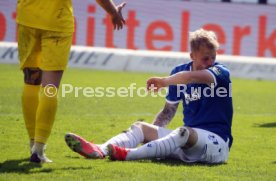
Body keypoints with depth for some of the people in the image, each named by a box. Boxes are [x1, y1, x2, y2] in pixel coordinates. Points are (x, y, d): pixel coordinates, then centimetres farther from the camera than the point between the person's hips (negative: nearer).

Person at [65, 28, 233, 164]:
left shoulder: (221, 73, -9)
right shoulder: (179, 72, 10)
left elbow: (194, 77, -32)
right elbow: (169, 111, 20)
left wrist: (164, 81, -22)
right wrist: (151, 131, 8)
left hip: (217, 143, -6)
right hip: (187, 144, 6)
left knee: (185, 132, -37)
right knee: (141, 127, -6)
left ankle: (129, 154, -50)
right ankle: (100, 150, -35)